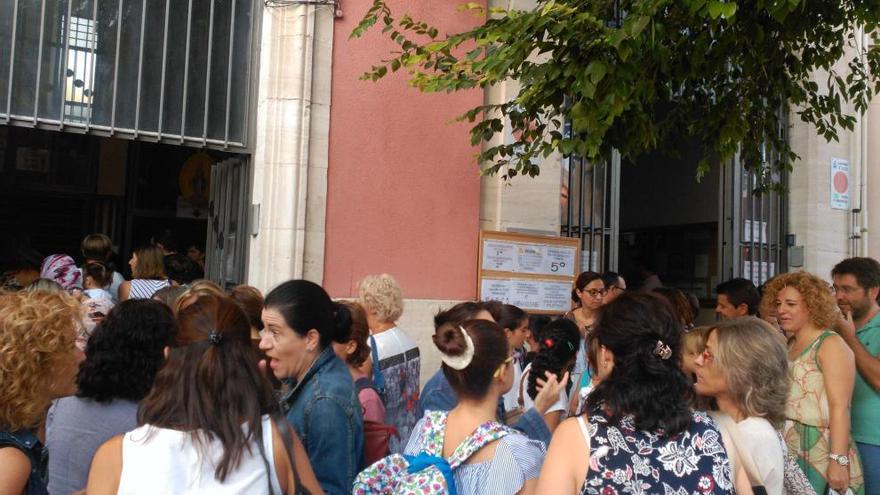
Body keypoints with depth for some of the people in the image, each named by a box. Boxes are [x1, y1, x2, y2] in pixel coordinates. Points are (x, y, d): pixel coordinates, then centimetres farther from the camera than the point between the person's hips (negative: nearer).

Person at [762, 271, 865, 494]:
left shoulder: (831, 345, -9)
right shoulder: (788, 346, 14)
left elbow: (840, 407, -17)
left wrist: (839, 460, -23)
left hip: (820, 455, -7)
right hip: (786, 452, 7)